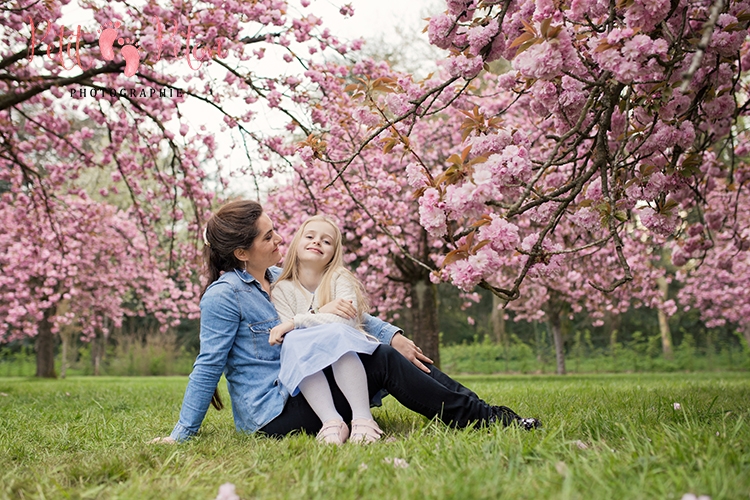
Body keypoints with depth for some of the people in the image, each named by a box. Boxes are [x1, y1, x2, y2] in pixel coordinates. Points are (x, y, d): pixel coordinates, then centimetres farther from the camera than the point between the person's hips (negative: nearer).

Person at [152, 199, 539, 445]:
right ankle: (481, 417, -14)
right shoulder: (224, 295, -15)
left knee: (389, 352, -8)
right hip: (272, 414, -8)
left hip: (299, 391, 8)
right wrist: (181, 435, -11)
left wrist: (392, 335, 0)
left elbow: (346, 312, 12)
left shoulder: (279, 278, 11)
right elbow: (208, 367, -12)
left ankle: (481, 413, -9)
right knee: (384, 363, -19)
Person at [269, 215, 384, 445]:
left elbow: (348, 320, -16)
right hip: (309, 377, 1)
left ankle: (363, 419, -41)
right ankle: (331, 421, -41)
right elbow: (289, 339, -7)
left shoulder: (340, 279, 2)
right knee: (294, 342, -28)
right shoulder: (282, 290, 6)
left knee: (336, 334, -31)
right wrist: (328, 314, -18)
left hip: (348, 364, -1)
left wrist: (296, 322, -20)